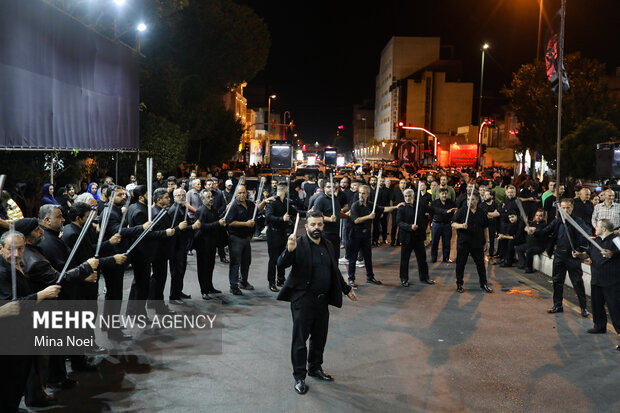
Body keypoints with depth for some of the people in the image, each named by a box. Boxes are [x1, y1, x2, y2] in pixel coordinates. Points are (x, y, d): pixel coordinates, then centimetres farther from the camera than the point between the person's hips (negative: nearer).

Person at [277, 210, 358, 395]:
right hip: (302, 300, -6)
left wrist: (347, 290, 24)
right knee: (300, 339, 4)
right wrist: (289, 250, -45)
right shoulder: (298, 244, -12)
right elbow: (282, 264, -26)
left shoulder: (329, 246, 9)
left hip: (323, 299, 6)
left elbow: (335, 271, 21)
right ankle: (299, 377, 16)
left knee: (320, 337, 18)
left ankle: (315, 368, 37)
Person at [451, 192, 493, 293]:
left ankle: (484, 284, 18)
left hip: (477, 243, 2)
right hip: (463, 243, -2)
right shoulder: (461, 211, -1)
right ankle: (459, 284, 15)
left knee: (480, 263, 7)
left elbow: (485, 228, 14)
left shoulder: (482, 213, 8)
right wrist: (461, 226, -23)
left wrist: (487, 241, 10)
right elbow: (453, 224, -3)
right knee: (461, 263, 3)